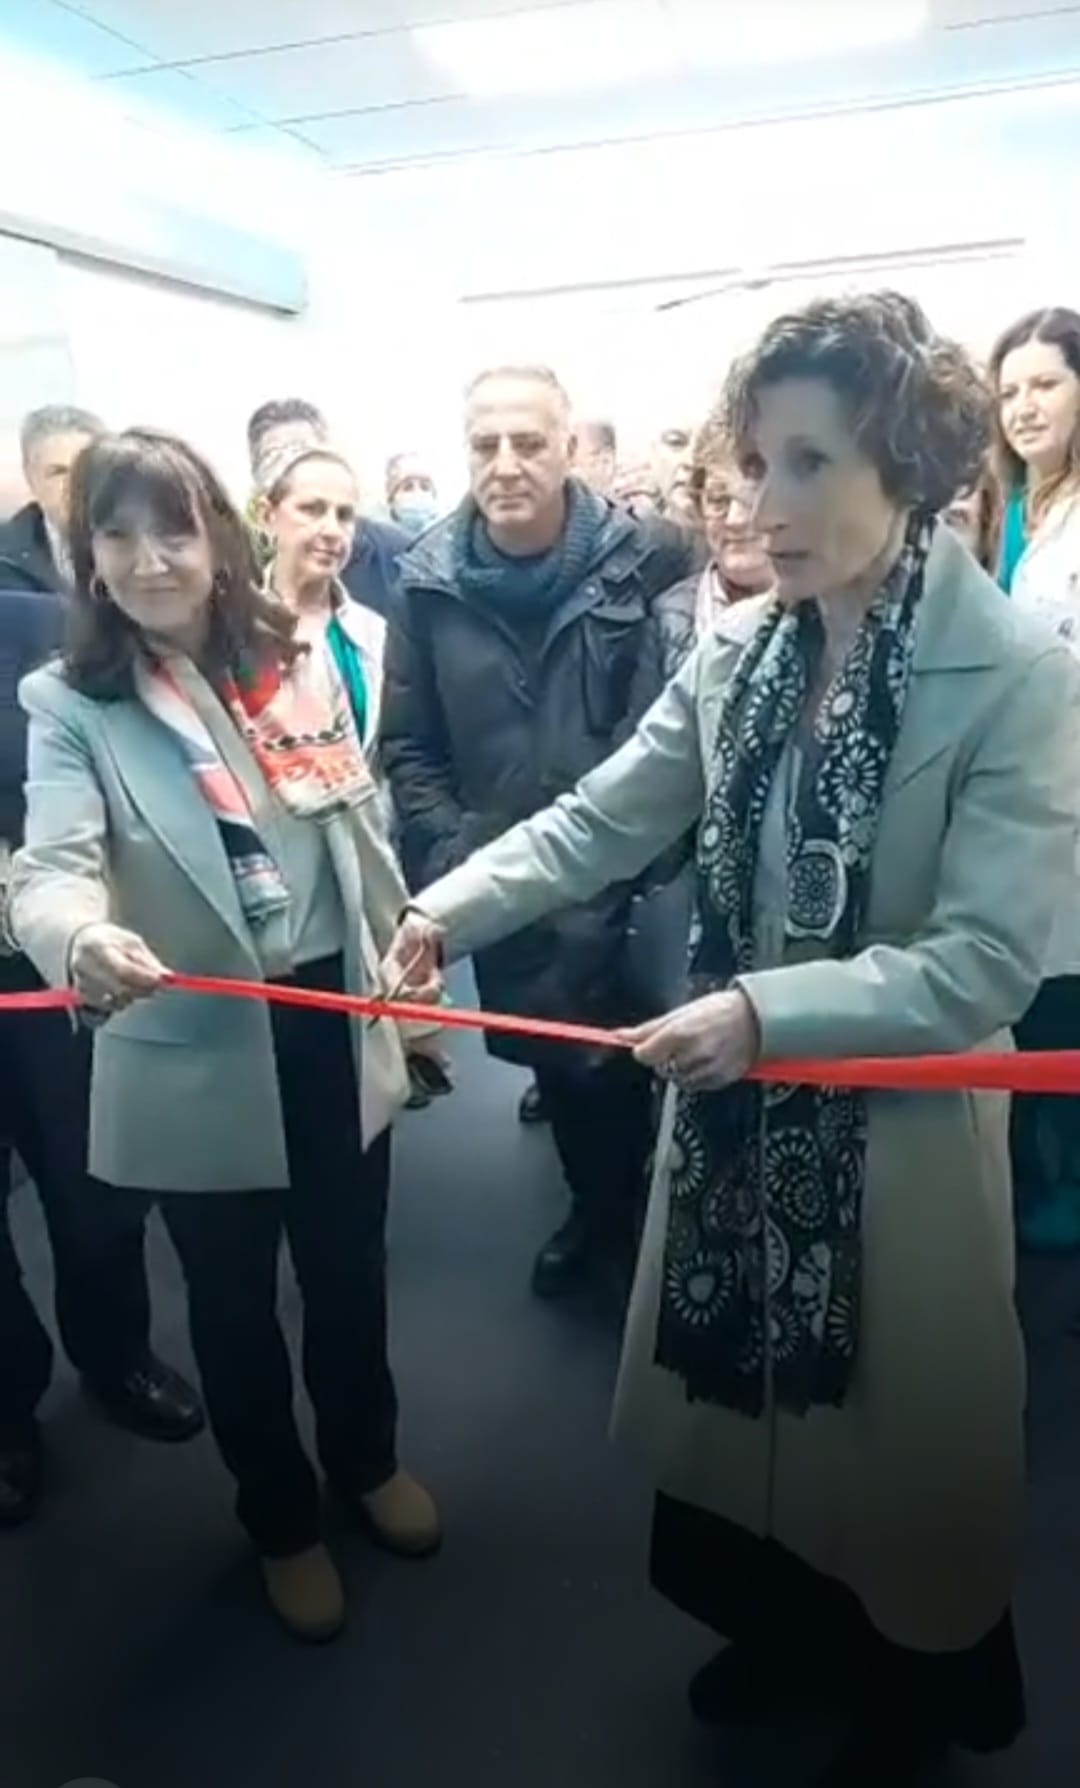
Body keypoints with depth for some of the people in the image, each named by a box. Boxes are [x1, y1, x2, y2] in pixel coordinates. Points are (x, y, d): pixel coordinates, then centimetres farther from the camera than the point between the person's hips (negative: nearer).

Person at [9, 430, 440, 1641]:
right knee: (232, 1300, 17)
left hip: (336, 1023, 3)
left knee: (349, 1267, 21)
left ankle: (366, 1460, 51)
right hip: (195, 1053, -2)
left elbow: (364, 834, 5)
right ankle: (280, 1519, 44)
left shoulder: (299, 659, -1)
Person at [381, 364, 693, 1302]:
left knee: (642, 1053, 12)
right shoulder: (430, 580, -1)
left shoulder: (647, 560, -9)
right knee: (555, 1059, 20)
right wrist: (448, 854, -6)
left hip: (630, 874, -3)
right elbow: (408, 745, 4)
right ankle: (596, 1207, 45)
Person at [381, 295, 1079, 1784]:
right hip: (734, 1105, 5)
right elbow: (596, 824, -2)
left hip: (898, 1127, -5)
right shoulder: (737, 648, -2)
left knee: (901, 1425, 17)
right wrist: (446, 908, -15)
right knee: (738, 1385, 23)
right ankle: (788, 1630, 53)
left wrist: (765, 1011, -30)